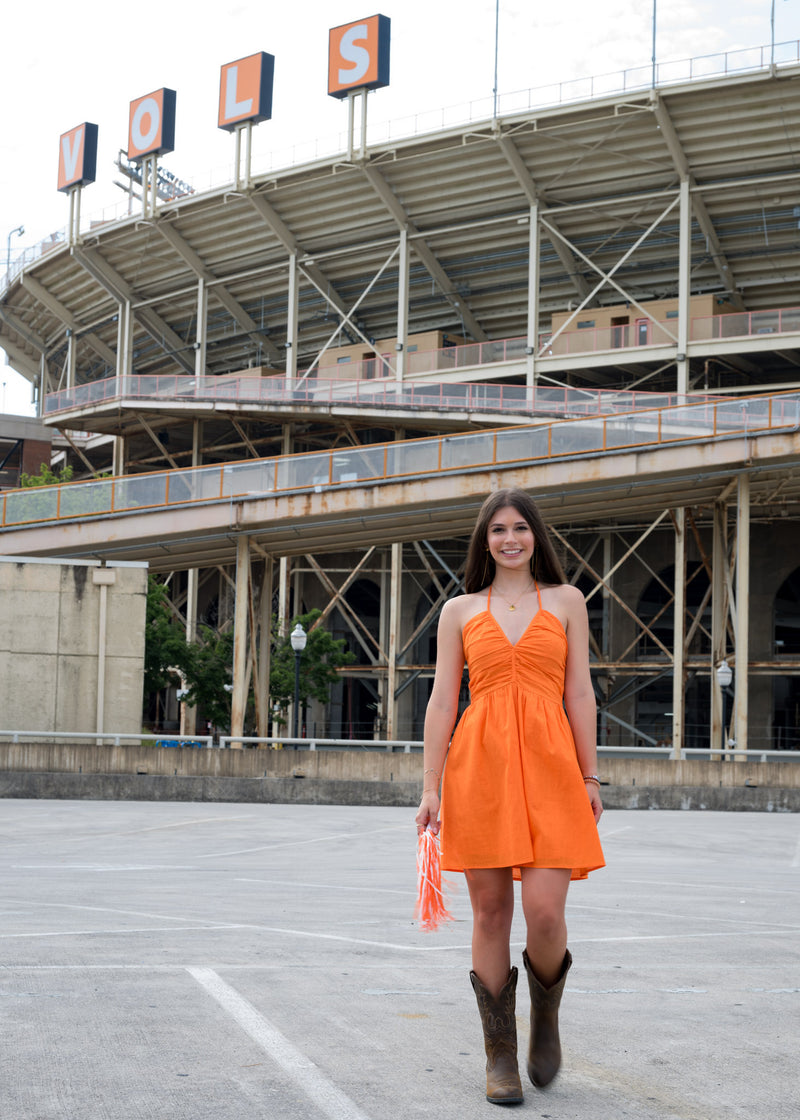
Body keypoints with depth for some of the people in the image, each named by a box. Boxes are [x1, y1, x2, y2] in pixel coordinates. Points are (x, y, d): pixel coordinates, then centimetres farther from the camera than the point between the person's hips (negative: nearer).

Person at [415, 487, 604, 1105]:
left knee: (545, 913, -11)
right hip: (479, 765, 1)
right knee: (490, 912, 1)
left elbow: (580, 694, 9)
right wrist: (431, 788, 1)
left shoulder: (566, 601, 12)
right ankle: (500, 1053, 13)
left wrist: (590, 777, 4)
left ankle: (546, 1014, 19)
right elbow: (442, 701, 8)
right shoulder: (460, 610, 12)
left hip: (548, 765, -1)